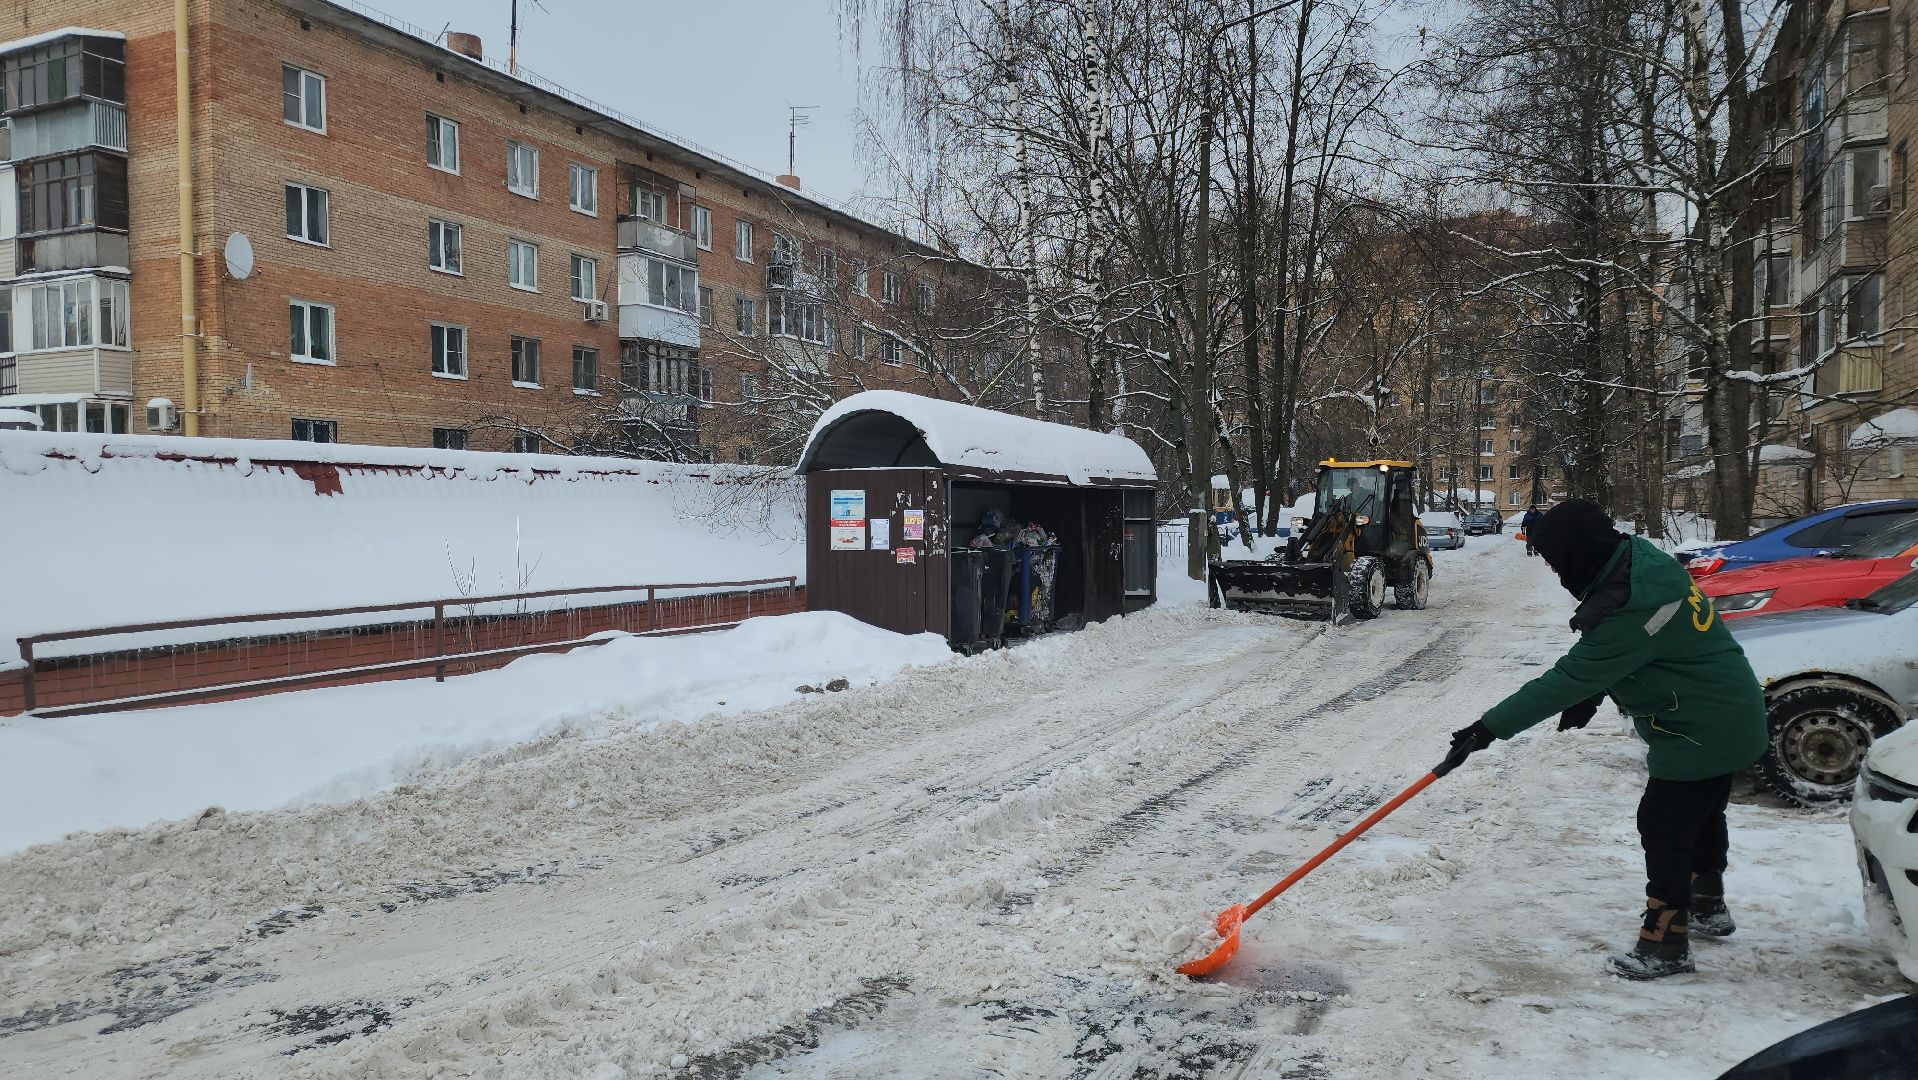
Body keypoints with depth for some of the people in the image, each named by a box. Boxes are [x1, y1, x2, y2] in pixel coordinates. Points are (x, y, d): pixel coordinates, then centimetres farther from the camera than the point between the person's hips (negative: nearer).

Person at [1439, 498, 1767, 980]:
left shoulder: (1629, 610, -34)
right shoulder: (1637, 557, -3)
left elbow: (1566, 680, -32)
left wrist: (1491, 727, -29)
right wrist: (1590, 695, 1)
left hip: (1702, 730, -11)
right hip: (1726, 716, 11)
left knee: (1664, 826, -3)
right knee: (1702, 813, 26)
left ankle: (1665, 945, 9)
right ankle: (1709, 907, 46)